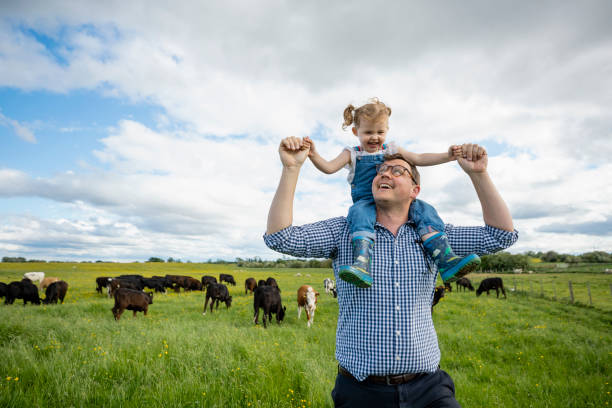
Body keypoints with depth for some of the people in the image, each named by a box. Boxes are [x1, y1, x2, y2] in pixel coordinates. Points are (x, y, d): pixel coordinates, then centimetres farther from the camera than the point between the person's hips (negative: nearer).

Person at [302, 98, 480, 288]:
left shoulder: (392, 150, 16)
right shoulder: (352, 154, 10)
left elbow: (419, 159, 13)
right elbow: (329, 167, -1)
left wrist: (447, 156, 0)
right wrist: (313, 155, -20)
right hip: (366, 202, -3)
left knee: (423, 209, -21)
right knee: (360, 213, -37)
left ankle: (446, 260, -30)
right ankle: (361, 265, -55)